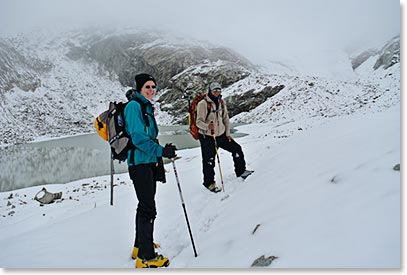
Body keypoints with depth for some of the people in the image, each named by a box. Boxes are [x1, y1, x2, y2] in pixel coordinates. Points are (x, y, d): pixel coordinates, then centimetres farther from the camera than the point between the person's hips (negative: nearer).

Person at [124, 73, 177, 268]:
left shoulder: (147, 107, 16)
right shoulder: (134, 106, -12)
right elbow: (138, 137, -21)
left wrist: (158, 164, 21)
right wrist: (161, 151, -25)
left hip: (149, 162, 10)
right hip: (139, 163, -10)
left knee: (145, 205, 18)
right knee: (148, 209, -7)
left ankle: (140, 246, 33)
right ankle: (146, 257, 3)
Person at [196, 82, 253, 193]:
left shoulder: (221, 102, 5)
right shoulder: (203, 104, -14)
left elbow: (226, 118, 13)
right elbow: (199, 121, -17)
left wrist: (228, 133, 7)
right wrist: (207, 126, -37)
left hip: (221, 135, 6)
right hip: (207, 137, -6)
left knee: (237, 148, 9)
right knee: (209, 161, -1)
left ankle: (240, 171, 29)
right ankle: (209, 183, 20)